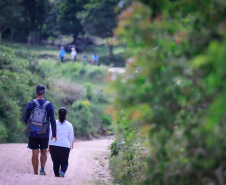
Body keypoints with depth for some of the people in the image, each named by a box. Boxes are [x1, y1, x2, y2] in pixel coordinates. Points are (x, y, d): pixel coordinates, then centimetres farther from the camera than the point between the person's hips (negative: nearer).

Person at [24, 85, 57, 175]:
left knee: (35, 153, 8)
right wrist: (54, 134, -3)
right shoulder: (49, 105, -8)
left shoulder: (30, 104, -7)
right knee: (44, 152, 19)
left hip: (33, 133, 0)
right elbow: (53, 121, -12)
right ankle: (42, 168, -1)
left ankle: (35, 173, 11)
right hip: (45, 134, 0)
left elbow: (26, 120, -2)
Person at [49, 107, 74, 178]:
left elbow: (50, 136, -1)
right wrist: (71, 144, 25)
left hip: (53, 146, 1)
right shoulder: (69, 125, -2)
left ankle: (57, 175, 7)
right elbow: (71, 137, 5)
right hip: (65, 146, -1)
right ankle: (62, 172, -20)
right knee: (64, 163, 9)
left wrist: (49, 146, 9)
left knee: (56, 163, 13)